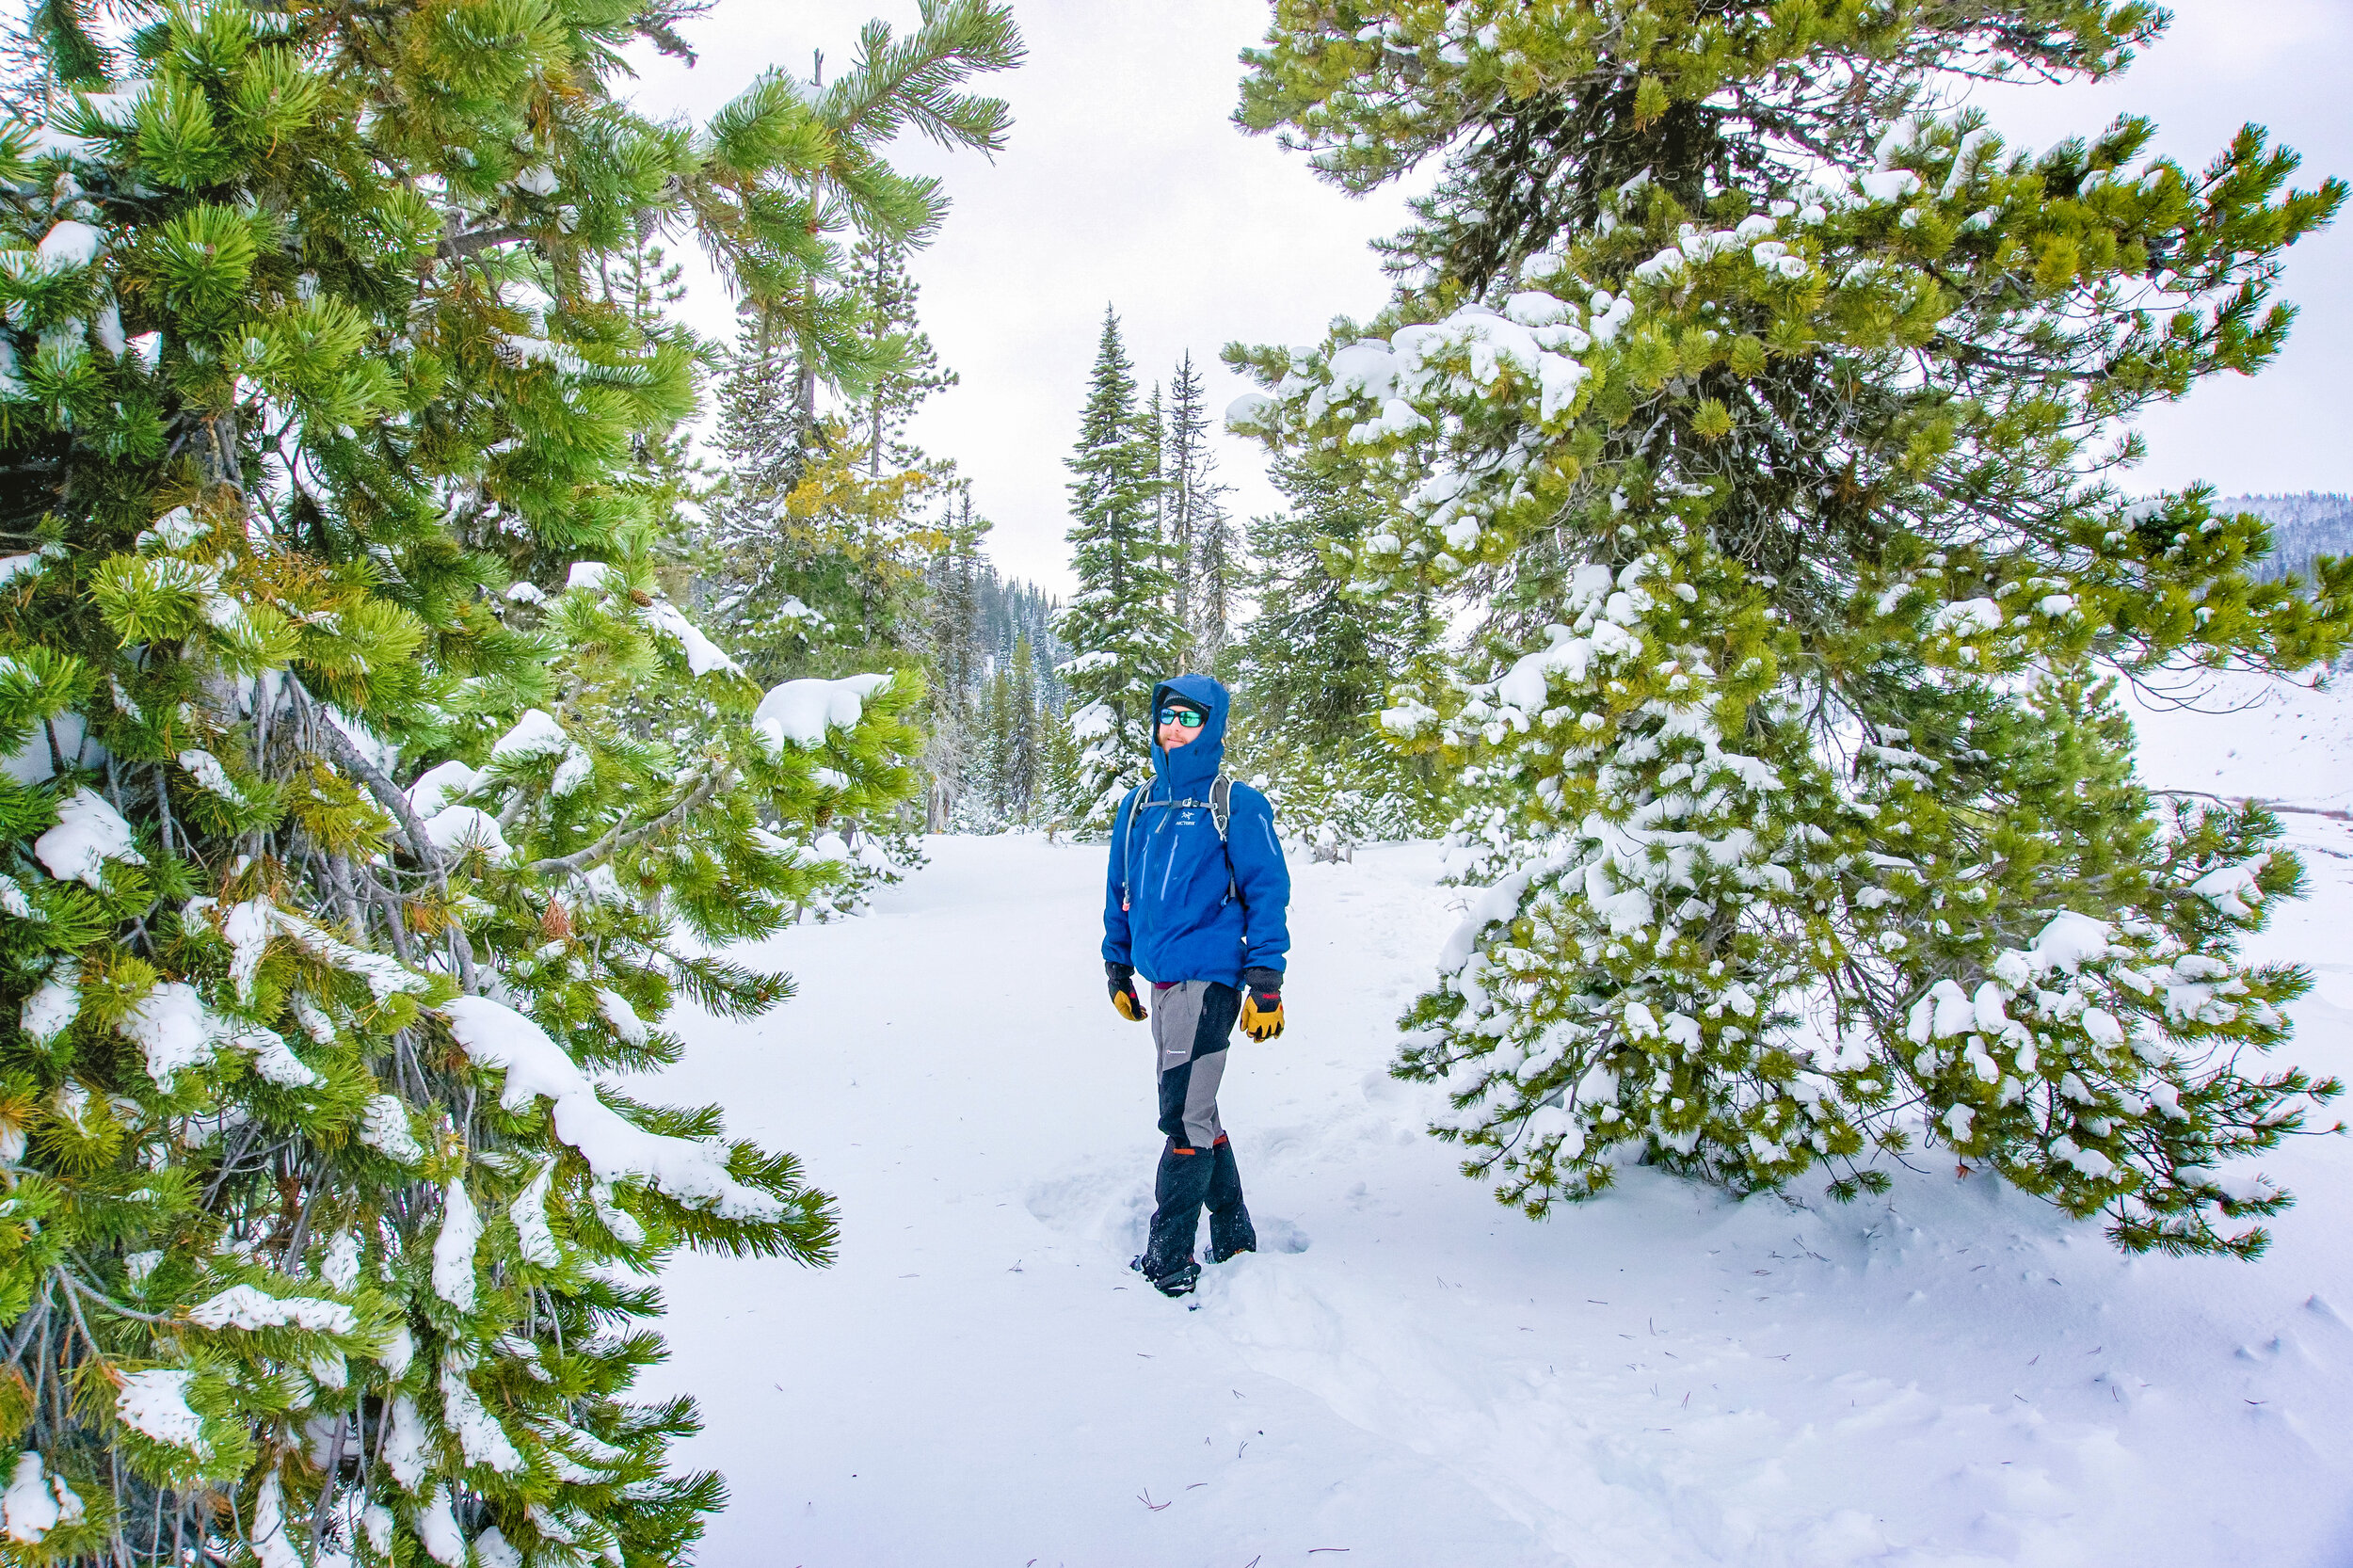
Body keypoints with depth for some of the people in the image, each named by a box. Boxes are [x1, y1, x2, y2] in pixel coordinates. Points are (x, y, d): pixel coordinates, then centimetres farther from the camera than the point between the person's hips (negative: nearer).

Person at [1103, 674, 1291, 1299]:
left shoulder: (1235, 805, -4)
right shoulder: (1138, 805, 14)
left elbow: (1268, 892, -6)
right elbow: (1120, 893, 21)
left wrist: (1265, 983, -11)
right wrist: (1117, 969, 19)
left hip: (1208, 980, -7)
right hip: (1160, 982, 7)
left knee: (1184, 1117, -6)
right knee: (1194, 1112, 15)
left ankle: (1168, 1258, 5)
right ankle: (1233, 1235, 29)